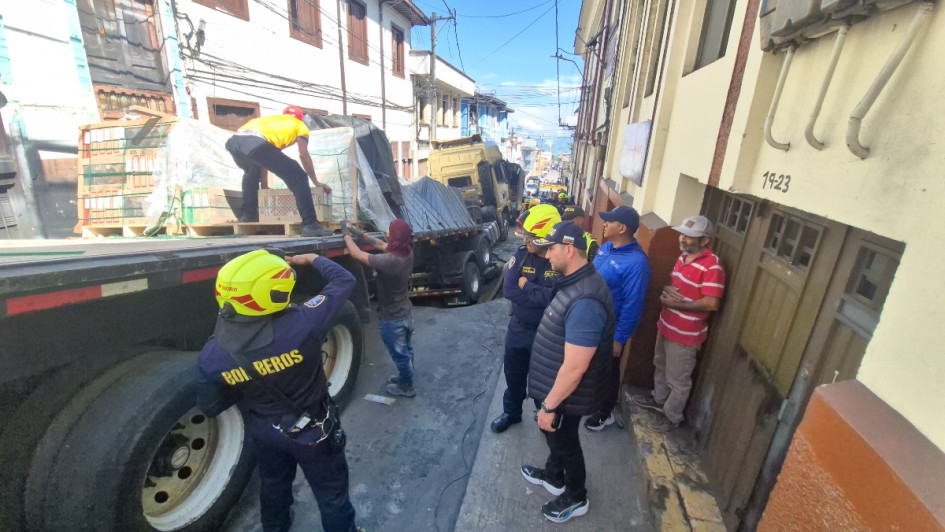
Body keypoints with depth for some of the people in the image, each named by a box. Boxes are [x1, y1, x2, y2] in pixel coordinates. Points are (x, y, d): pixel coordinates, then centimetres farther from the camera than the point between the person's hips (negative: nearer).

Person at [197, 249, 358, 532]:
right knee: (331, 492, 21)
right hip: (312, 431, -4)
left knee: (274, 486, 34)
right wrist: (313, 259, -6)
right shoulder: (301, 324, -37)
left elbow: (211, 408, -6)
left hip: (263, 433, 5)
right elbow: (344, 281, -23)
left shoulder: (211, 355, -23)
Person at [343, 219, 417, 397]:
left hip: (391, 318, -8)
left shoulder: (389, 261, -35)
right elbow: (381, 245, 7)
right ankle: (405, 377, 47)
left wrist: (347, 237, -8)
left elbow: (357, 254, -25)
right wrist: (361, 234, 4)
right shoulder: (407, 253, -10)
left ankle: (406, 387, 33)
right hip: (405, 312, 8)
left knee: (400, 354, 13)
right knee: (406, 349, 26)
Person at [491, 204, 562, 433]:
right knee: (514, 375, 22)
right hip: (518, 329, 3)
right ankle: (511, 412, 48)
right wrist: (543, 296, -24)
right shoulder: (520, 256, -9)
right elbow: (508, 290, -19)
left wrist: (526, 288, -25)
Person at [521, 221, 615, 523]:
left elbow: (575, 368, -32)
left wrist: (549, 405, -20)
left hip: (564, 396, -9)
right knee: (555, 437, 29)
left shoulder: (585, 302, -35)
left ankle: (576, 498, 44)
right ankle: (553, 477, 55)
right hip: (555, 386, 9)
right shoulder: (576, 281, -2)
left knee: (565, 442, 17)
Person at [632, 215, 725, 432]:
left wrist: (675, 303, -20)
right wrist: (667, 291, -8)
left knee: (678, 380, 10)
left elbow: (711, 304, -26)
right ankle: (658, 399, 48)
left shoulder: (712, 266, -23)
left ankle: (672, 417, 30)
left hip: (686, 334, -8)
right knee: (661, 366, 26)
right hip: (666, 325, 9)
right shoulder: (684, 256, 5)